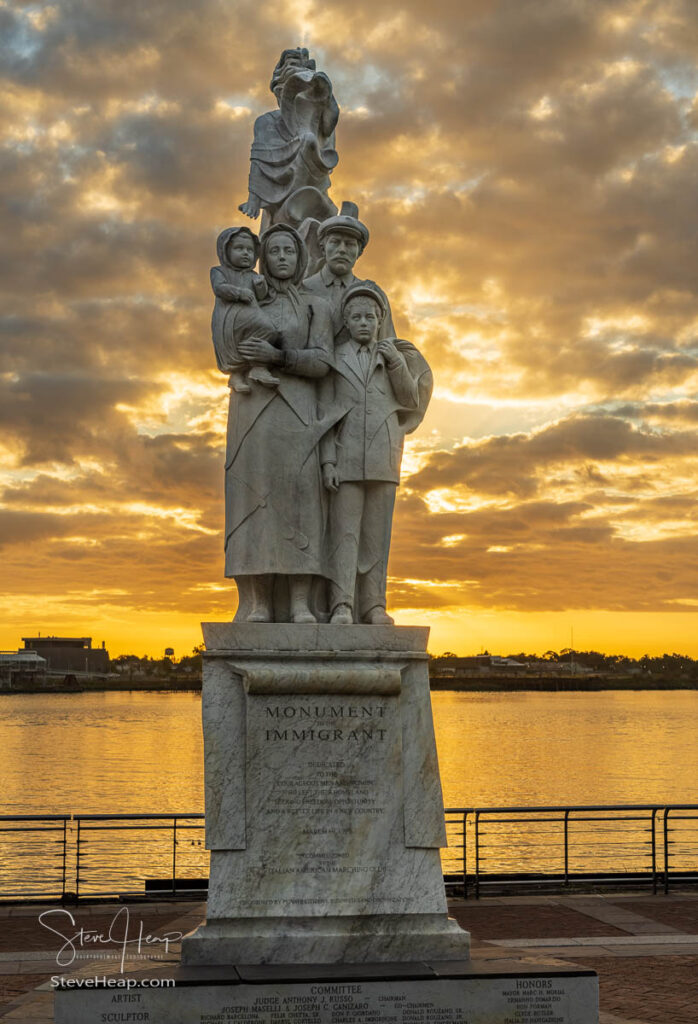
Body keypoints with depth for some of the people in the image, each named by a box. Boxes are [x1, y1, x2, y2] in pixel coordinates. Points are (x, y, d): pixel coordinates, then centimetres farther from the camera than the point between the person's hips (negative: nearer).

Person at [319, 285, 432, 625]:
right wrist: (327, 460, -5)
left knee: (377, 533, 2)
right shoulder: (334, 359, 8)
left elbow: (412, 400, 8)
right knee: (345, 530, -9)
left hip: (384, 458, 2)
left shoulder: (394, 355, 15)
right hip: (346, 457, -2)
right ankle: (342, 606, -14)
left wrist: (397, 364, -5)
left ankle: (373, 607, 5)